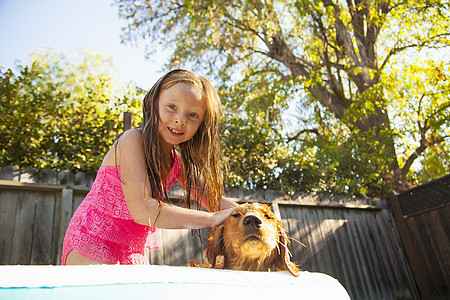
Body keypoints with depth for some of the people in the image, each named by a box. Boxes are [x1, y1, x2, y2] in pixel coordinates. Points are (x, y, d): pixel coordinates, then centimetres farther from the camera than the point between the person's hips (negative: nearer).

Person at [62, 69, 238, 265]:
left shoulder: (180, 160, 0)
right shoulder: (132, 140, -21)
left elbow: (213, 199, 2)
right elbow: (143, 210, -30)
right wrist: (214, 219, -29)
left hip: (134, 254, 7)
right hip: (92, 249, -6)